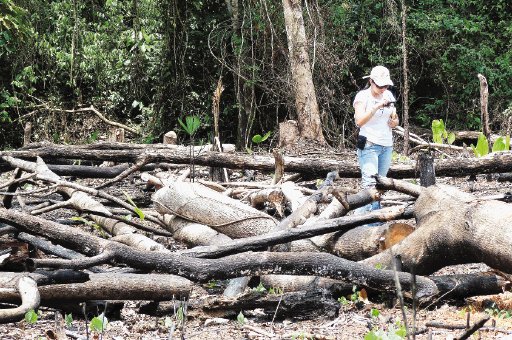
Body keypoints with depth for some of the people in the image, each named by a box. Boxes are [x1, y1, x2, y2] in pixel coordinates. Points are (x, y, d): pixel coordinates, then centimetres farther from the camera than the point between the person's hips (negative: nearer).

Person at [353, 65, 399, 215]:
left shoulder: (388, 95, 11)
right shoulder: (362, 96, -6)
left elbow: (395, 120, 20)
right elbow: (359, 121, -19)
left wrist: (394, 121, -4)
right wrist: (377, 106, -27)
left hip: (387, 146, 6)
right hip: (369, 145, -6)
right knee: (369, 183, -18)